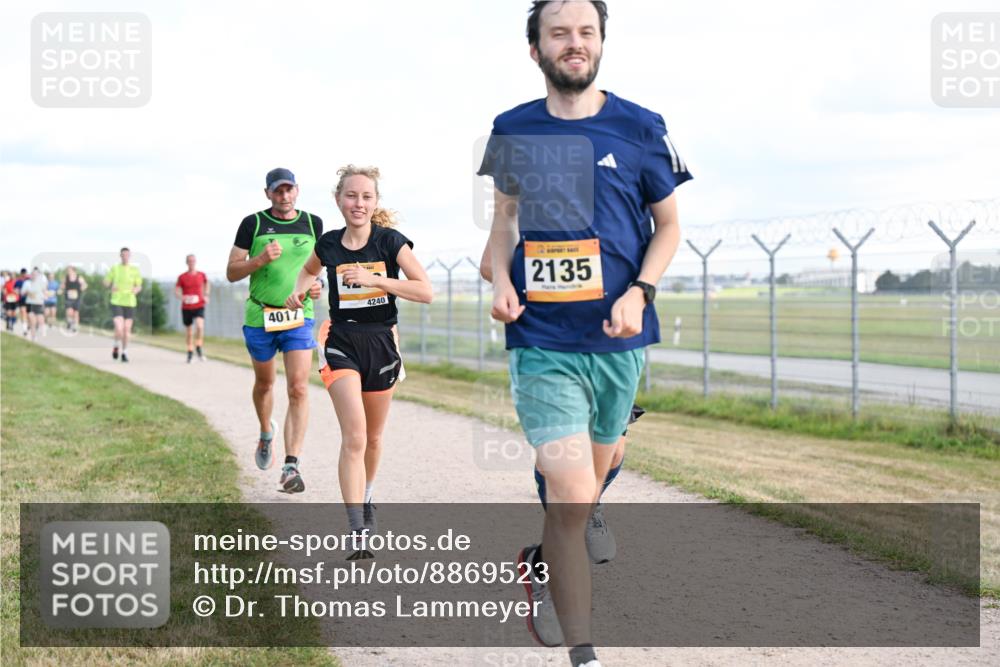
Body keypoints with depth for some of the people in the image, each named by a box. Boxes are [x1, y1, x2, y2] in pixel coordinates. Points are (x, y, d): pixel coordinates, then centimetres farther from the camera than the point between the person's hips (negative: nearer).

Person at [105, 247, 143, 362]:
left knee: (127, 330, 4)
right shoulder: (114, 268, 1)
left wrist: (136, 290, -20)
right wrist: (111, 287, -16)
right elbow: (106, 283, 8)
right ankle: (116, 346, 15)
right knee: (119, 329, -16)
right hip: (116, 303, -1)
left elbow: (139, 287, 5)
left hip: (130, 303, 1)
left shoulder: (135, 269, 3)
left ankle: (124, 353, 23)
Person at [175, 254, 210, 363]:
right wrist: (182, 297, -24)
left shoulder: (201, 275, 2)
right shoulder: (182, 277, -2)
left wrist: (206, 295, 9)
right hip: (186, 308, 0)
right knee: (188, 331, 7)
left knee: (200, 326, -24)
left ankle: (199, 349, -9)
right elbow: (176, 291, -3)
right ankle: (190, 352, 25)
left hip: (199, 306, 0)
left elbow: (207, 284, 23)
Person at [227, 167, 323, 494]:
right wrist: (259, 260, -19)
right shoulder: (253, 224, -2)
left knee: (299, 389, -13)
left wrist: (318, 284, -1)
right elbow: (231, 273, -1)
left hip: (299, 317, 0)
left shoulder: (313, 223, 5)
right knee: (264, 384, 17)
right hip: (259, 316, 0)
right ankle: (266, 433, 47)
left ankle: (291, 466, -15)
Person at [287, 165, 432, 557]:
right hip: (342, 344, 0)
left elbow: (425, 291, -15)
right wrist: (299, 290, 2)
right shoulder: (329, 244, -1)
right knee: (354, 436, -16)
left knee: (373, 437, 16)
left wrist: (374, 279, -23)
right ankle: (358, 534, -20)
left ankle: (366, 499, 45)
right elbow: (310, 269, 23)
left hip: (381, 343, 0)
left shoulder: (390, 241, -9)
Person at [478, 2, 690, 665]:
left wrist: (639, 292, -9)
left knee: (586, 483, 17)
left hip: (617, 339, 1)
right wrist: (501, 280, 0)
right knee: (573, 497, -13)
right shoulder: (513, 131, 4)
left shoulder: (639, 129, 0)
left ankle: (542, 561, 48)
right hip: (542, 341, -1)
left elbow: (669, 225, 8)